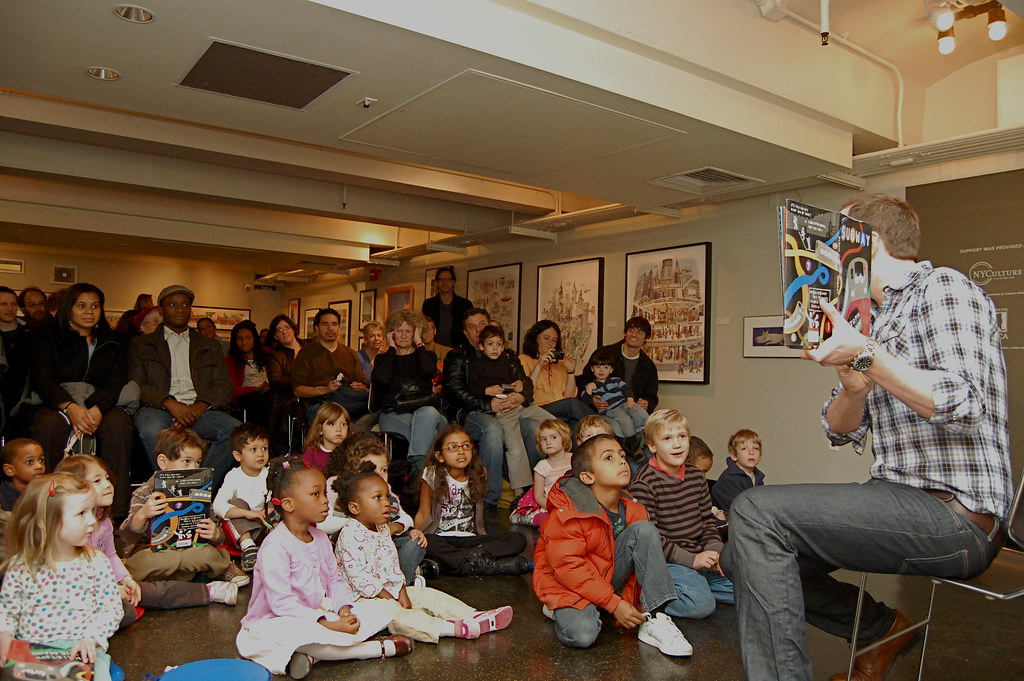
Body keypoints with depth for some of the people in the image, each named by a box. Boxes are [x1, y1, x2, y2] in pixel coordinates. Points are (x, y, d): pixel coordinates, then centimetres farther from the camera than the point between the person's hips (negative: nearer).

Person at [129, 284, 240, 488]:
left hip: (199, 410, 2)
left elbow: (224, 387, 13)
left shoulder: (210, 346, 25)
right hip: (159, 409, -2)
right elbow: (135, 386, 4)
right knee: (152, 430, -38)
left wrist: (202, 405, -9)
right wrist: (170, 403, -15)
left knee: (236, 430, -29)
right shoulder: (141, 344, 19)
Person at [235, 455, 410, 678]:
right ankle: (379, 648, -23)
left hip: (320, 614, 8)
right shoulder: (275, 547, -20)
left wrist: (344, 607, -11)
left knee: (379, 613, -3)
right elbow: (281, 602, -25)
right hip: (274, 623, -8)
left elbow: (335, 579, 10)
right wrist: (327, 625, -27)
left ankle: (311, 655, -20)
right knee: (296, 632, -42)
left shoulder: (320, 538, 7)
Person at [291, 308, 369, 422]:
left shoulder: (350, 353, 25)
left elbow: (363, 385, 24)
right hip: (319, 403, -2)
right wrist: (325, 390, -12)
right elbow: (297, 389, 3)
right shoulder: (306, 353, 12)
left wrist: (360, 388, -2)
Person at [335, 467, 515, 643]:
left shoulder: (382, 530, 12)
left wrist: (402, 594, 0)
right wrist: (388, 598, -19)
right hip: (362, 598, -10)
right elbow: (360, 578, -23)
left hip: (390, 591, 10)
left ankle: (476, 617, -7)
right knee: (390, 611, -34)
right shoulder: (350, 536, -18)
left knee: (428, 595, -1)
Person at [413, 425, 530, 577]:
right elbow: (424, 514, -2)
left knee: (518, 540, -15)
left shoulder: (478, 475, 8)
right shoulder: (432, 475, -2)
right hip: (441, 539, -3)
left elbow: (478, 515, 13)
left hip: (470, 538, 3)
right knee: (427, 543, -38)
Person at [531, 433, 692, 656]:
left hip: (607, 575, 6)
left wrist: (630, 603, -7)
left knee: (644, 529, -15)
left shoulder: (631, 510, -3)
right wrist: (614, 604, -25)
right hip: (567, 584, -6)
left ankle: (654, 620, -16)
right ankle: (562, 608, 2)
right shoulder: (567, 514, -23)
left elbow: (639, 560, 6)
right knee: (582, 634, -35)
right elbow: (567, 567, -24)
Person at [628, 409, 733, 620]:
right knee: (700, 603, -27)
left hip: (698, 555, 7)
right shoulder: (644, 483, -13)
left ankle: (696, 584, 8)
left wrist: (715, 551, -5)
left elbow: (707, 521, 15)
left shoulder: (696, 476, 9)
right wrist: (690, 559, -20)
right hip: (665, 561, -7)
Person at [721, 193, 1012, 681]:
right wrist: (854, 385, -7)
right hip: (902, 501, 9)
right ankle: (882, 627, 20)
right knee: (743, 556, 7)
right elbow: (841, 431, 13)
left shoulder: (942, 288, -5)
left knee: (756, 512, -24)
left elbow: (963, 405, -20)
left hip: (956, 514, -9)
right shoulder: (872, 319, 19)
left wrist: (864, 354, -22)